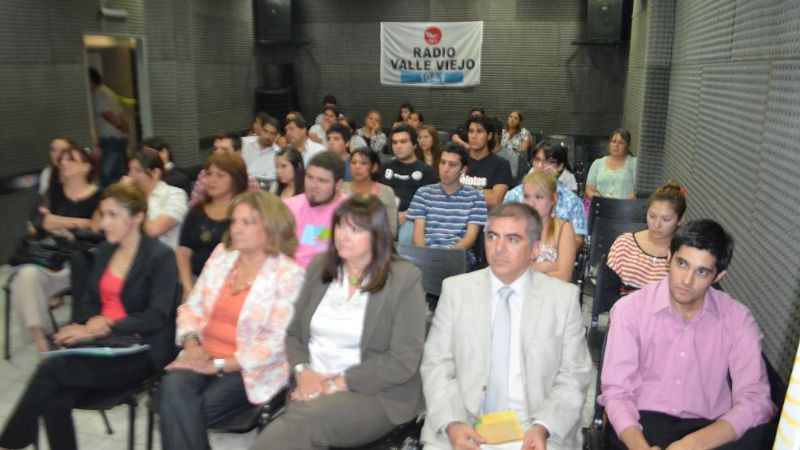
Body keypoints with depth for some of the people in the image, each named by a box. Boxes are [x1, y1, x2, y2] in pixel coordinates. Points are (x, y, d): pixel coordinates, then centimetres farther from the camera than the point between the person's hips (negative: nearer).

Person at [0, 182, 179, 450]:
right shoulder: (104, 251, 14)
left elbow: (156, 318, -14)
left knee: (51, 367, -25)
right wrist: (92, 322, -6)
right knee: (56, 402, -23)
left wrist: (101, 329, -20)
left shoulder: (161, 257, -7)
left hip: (140, 353, -5)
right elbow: (88, 300, 17)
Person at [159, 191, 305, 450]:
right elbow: (192, 306, 13)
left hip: (249, 370, -5)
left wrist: (218, 365, -16)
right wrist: (191, 344, -8)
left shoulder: (289, 274, -9)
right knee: (173, 387, -26)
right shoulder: (221, 254, 9)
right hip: (203, 357, 5)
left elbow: (276, 341, -14)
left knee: (181, 411, -23)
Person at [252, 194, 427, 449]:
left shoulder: (404, 279, -6)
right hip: (313, 386, 4)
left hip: (376, 394, -3)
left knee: (301, 422, -30)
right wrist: (302, 371, -8)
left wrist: (339, 383, -13)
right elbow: (294, 333, 12)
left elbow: (403, 361, -10)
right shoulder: (319, 267, 10)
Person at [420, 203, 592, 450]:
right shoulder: (455, 289, 3)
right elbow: (437, 365, 1)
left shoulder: (564, 297, 2)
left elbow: (574, 376, 2)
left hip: (532, 430, 1)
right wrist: (451, 423, -14)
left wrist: (543, 428, -13)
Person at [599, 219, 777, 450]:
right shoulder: (630, 310, -7)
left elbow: (754, 399, -12)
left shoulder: (737, 319, -3)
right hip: (645, 421, -2)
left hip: (708, 428, 3)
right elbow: (616, 392, -9)